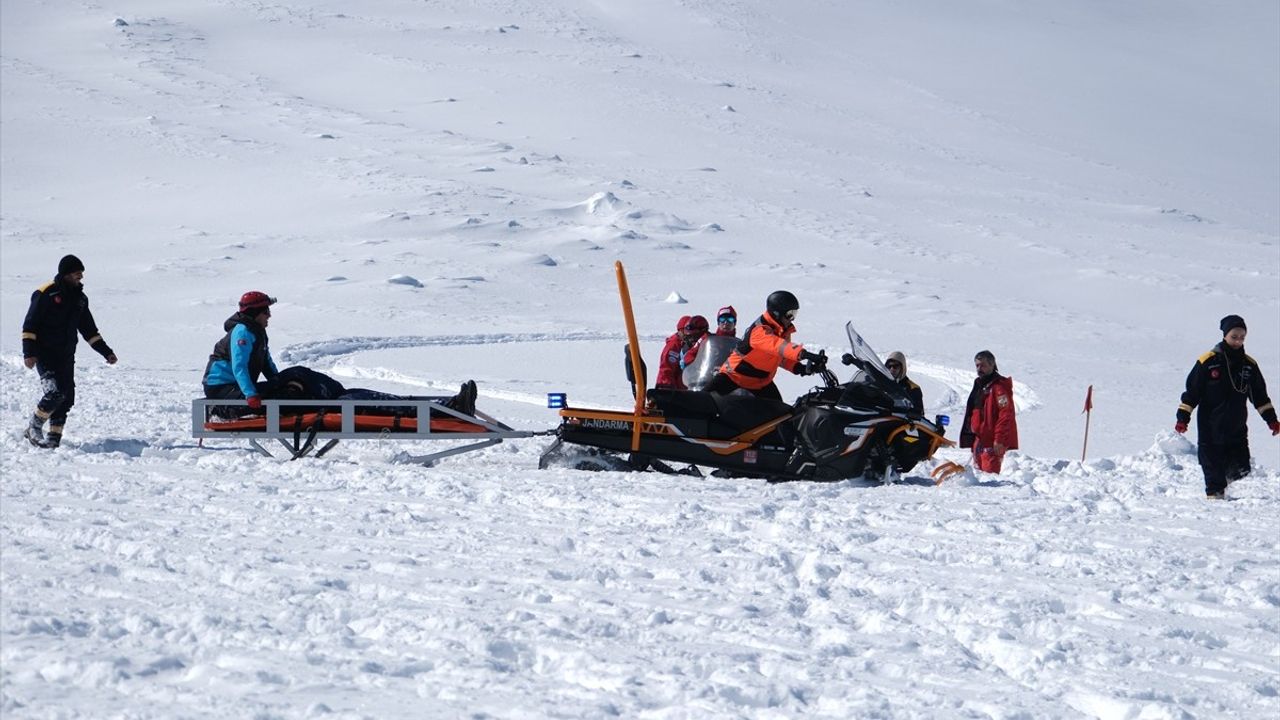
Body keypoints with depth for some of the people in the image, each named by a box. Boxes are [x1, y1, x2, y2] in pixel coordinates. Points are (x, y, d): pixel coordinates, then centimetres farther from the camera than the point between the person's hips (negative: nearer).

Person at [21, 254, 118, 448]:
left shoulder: (79, 298, 12)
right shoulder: (46, 294, -9)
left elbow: (89, 330, 21)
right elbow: (29, 325, -9)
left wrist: (106, 352, 15)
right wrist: (29, 352, -17)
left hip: (66, 356, 7)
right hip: (45, 355, -7)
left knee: (67, 398, 0)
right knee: (55, 392, -20)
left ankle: (54, 438, 8)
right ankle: (34, 428, -2)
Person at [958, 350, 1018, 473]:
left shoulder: (999, 386, -11)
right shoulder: (979, 386, 18)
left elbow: (1006, 415, -18)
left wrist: (999, 440, -23)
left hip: (993, 443, -10)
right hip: (979, 439, 10)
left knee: (990, 473, -15)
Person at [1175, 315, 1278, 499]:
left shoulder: (1249, 364, 6)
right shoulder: (1208, 361, -6)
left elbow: (1260, 395, 16)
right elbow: (1192, 391, -2)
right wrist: (1183, 418, -7)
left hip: (1237, 428, 3)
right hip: (1210, 427, -3)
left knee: (1241, 469, 2)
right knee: (1212, 465, -2)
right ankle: (1214, 493, 12)